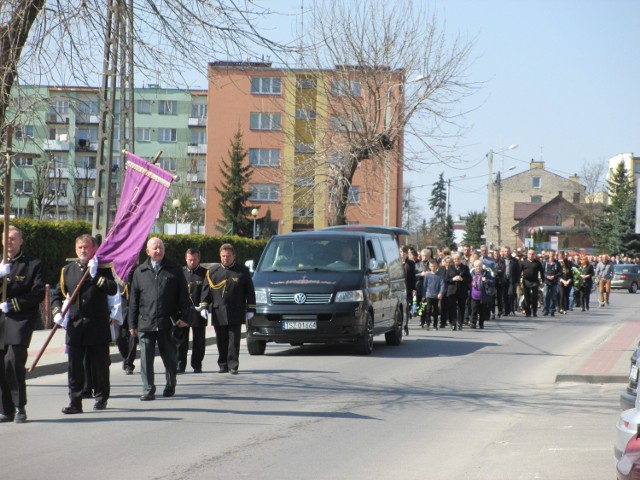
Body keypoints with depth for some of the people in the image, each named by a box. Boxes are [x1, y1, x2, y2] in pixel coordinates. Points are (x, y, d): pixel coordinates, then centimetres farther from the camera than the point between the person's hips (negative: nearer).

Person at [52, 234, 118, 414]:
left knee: (99, 364, 6)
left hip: (98, 327, -2)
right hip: (75, 326, 2)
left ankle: (101, 398, 21)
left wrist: (96, 275, -18)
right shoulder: (68, 270, 11)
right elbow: (57, 295, 13)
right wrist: (57, 311, -3)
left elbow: (113, 289, -13)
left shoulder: (102, 268, 2)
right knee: (74, 365, -2)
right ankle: (75, 402, 0)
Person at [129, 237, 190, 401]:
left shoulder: (174, 269, 5)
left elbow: (183, 295, 6)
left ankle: (170, 386, 28)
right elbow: (133, 299, 9)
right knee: (146, 358, -4)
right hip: (145, 323, 0)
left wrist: (183, 317, -3)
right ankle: (148, 390, 1)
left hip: (168, 323, 0)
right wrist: (132, 323, 5)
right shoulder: (140, 272, 8)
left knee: (169, 356, 10)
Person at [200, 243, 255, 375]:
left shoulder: (242, 271, 5)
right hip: (218, 313, 2)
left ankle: (233, 366, -2)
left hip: (236, 314, -2)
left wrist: (250, 309, 2)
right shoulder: (212, 271, 10)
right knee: (221, 341, 6)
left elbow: (250, 291, 7)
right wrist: (204, 307, 1)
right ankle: (223, 365, 14)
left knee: (234, 341, -5)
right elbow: (206, 290, 10)